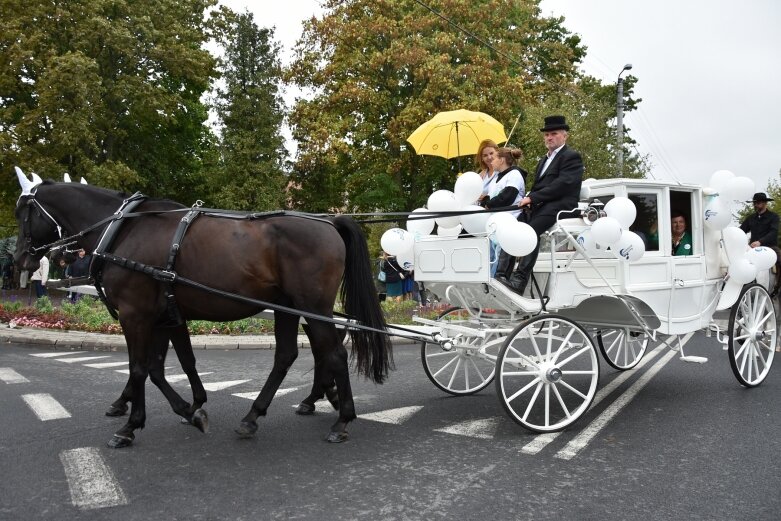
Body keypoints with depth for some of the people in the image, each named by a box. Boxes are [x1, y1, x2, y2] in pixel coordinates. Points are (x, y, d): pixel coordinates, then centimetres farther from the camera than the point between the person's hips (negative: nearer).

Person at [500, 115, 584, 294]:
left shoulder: (572, 156, 4)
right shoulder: (543, 161, 32)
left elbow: (562, 184, -11)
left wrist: (532, 198, -16)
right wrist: (528, 200, 2)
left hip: (559, 206, -8)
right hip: (539, 207, 8)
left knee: (531, 231, -32)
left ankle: (519, 280, -41)